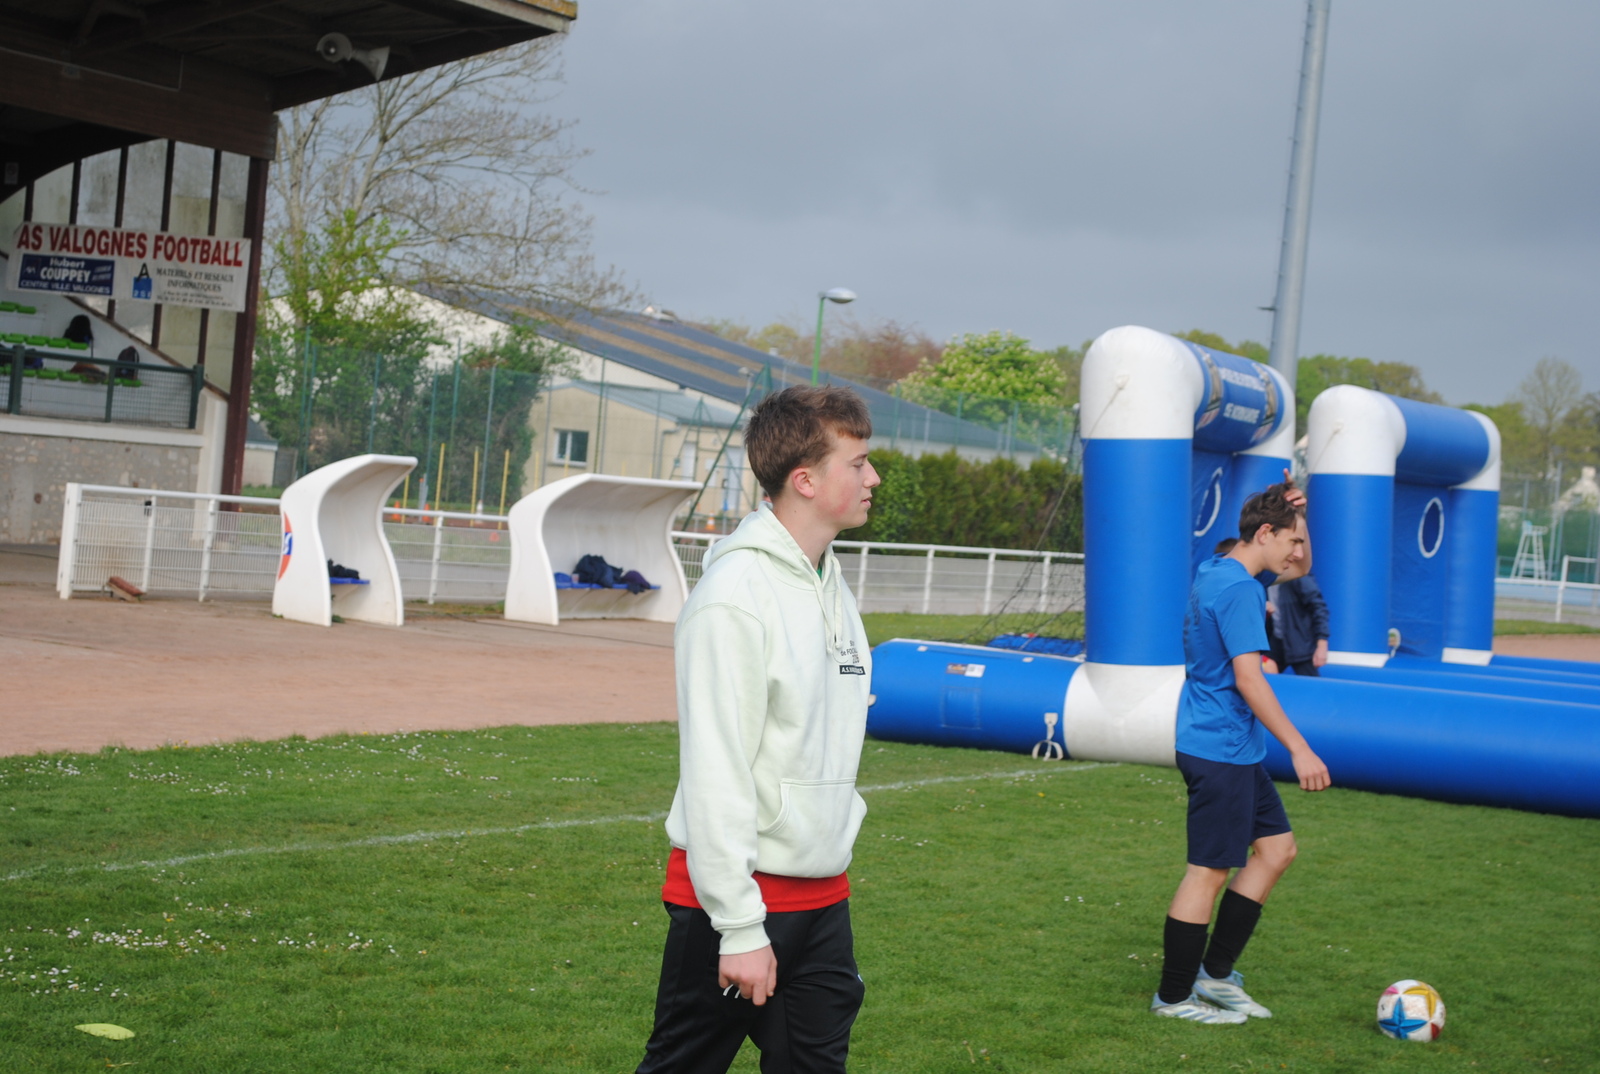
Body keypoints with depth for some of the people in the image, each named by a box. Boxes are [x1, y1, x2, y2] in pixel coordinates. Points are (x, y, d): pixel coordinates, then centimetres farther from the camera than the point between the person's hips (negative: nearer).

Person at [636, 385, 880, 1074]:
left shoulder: (832, 588, 10)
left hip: (823, 900, 8)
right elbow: (714, 774, -20)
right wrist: (740, 928, -20)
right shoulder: (736, 596, -17)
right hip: (740, 895, -8)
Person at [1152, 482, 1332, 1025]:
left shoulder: (1214, 572, 11)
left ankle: (1215, 973, 20)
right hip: (1220, 751, -10)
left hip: (1237, 753, 10)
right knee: (1209, 872, -2)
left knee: (1276, 848, 14)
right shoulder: (1239, 590, -18)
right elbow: (1248, 678, -24)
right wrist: (1299, 749, -22)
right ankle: (1173, 997, 9)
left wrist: (1282, 508, 12)